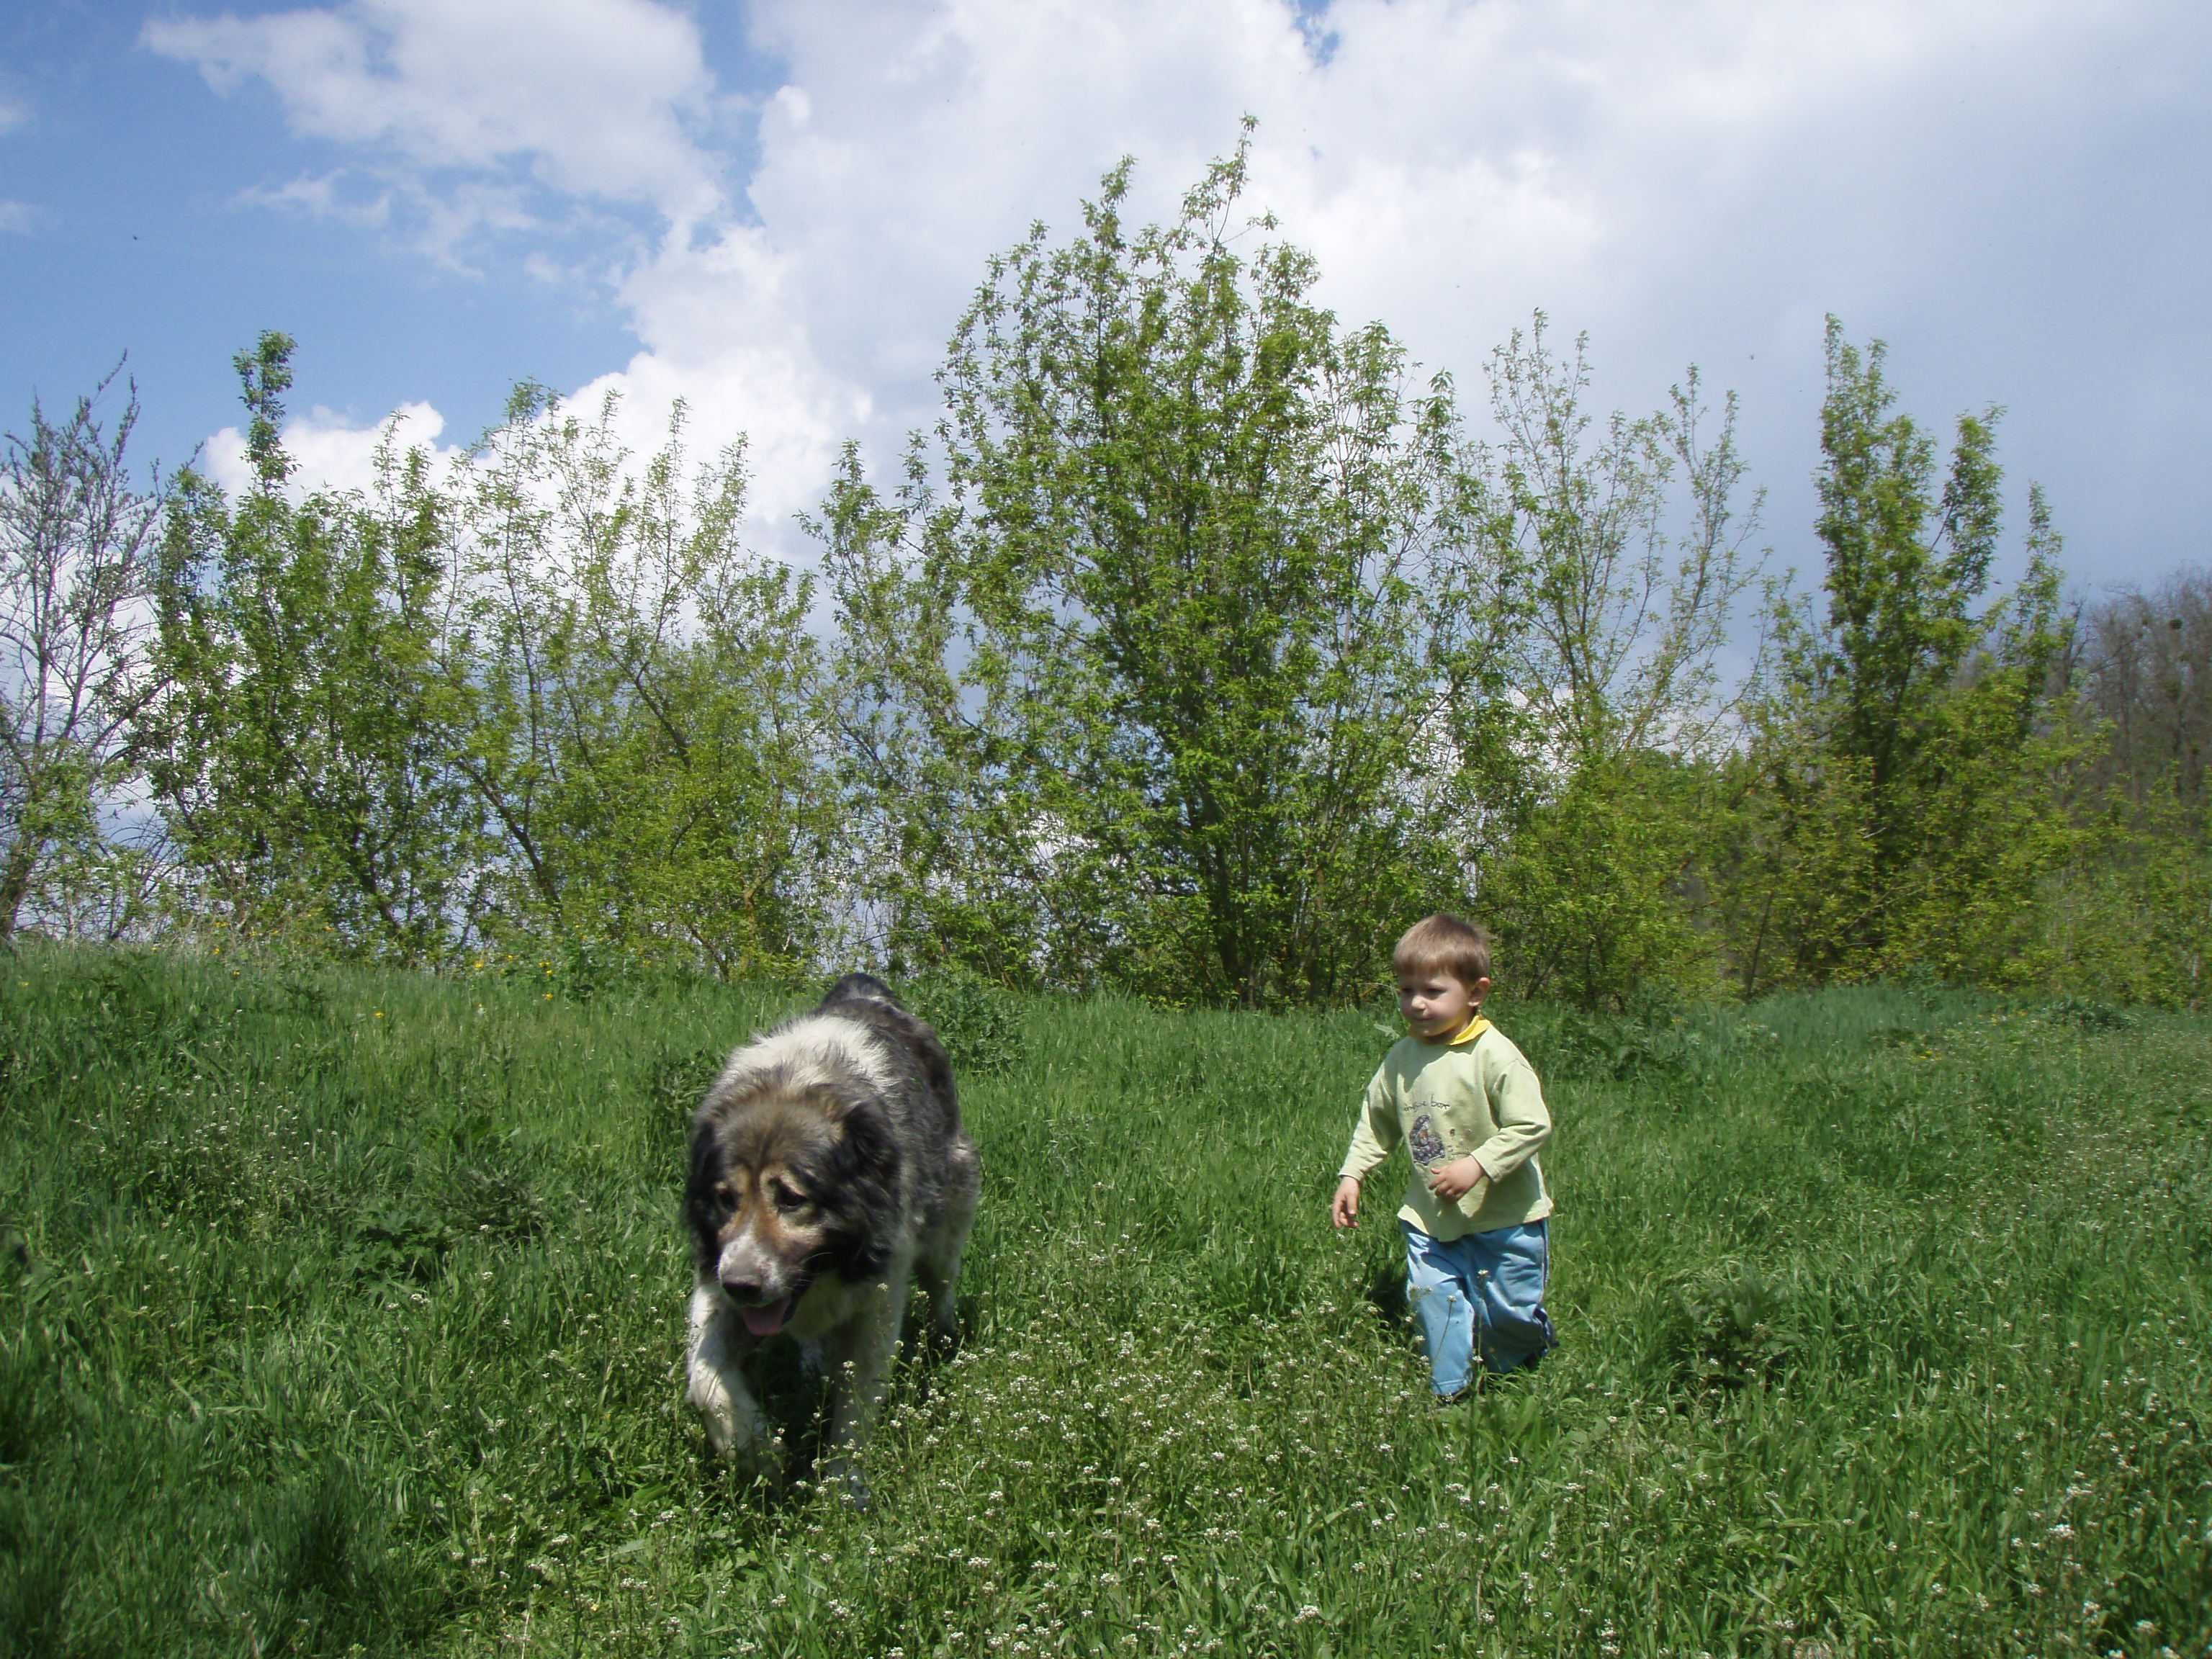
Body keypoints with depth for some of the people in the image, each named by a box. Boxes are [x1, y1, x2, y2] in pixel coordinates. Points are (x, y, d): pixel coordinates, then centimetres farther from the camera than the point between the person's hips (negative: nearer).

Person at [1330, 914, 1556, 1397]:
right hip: (1430, 1215, 5)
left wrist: (1477, 1166, -26)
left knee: (1509, 1312, 8)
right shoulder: (1401, 1058, -1)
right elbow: (1377, 1122, 13)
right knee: (1434, 1302, 1)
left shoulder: (1495, 1056, -19)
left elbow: (1532, 1125, -20)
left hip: (1504, 1215, -4)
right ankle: (1448, 1394, 18)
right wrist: (1351, 1175, 6)